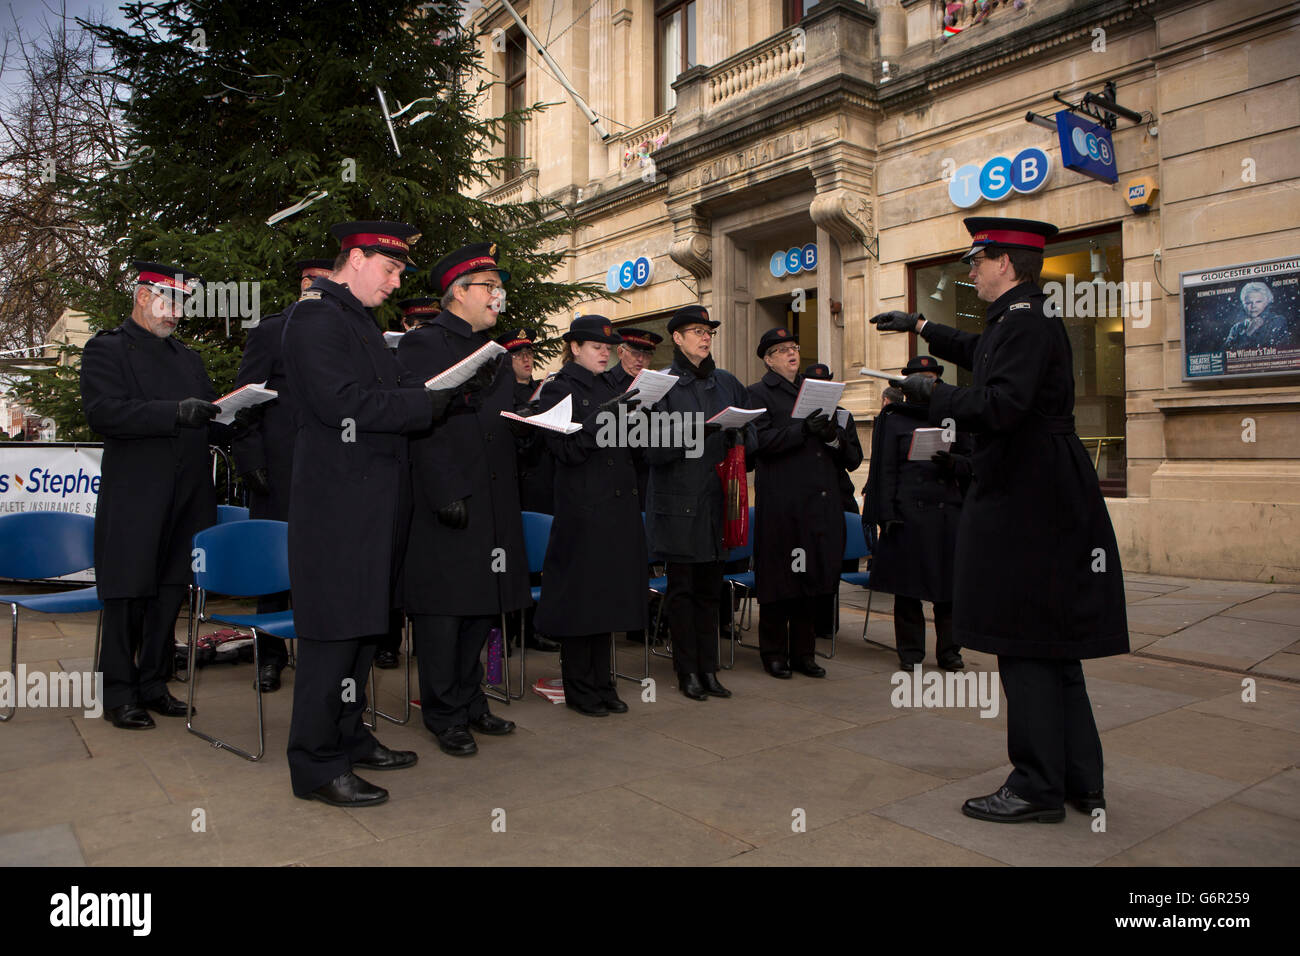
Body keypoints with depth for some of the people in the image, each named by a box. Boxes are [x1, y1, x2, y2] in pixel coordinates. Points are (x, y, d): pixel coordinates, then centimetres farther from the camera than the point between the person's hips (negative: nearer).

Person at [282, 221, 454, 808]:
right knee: (334, 629, -4)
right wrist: (429, 402, -16)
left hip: (375, 500, 10)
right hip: (338, 501, -10)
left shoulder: (361, 321, 21)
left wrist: (423, 400, 4)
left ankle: (348, 738, 29)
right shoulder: (315, 315, -10)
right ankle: (317, 766, 7)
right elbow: (342, 402, -21)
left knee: (364, 624, 15)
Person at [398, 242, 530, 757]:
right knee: (443, 608, 0)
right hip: (444, 502, -8)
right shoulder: (423, 343, -5)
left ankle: (470, 700, 27)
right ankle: (446, 715, 14)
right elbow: (421, 422, -14)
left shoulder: (491, 350, 20)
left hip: (491, 502, 8)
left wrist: (537, 416, 3)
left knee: (482, 604, 13)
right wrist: (447, 493, -19)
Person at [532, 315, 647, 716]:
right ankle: (579, 689, 13)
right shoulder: (558, 389, -4)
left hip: (617, 506, 7)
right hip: (582, 507, -7)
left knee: (608, 593, 11)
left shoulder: (611, 388, 17)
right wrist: (605, 417, -23)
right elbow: (567, 449, -14)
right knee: (581, 594, 0)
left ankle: (602, 683, 22)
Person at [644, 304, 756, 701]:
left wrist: (738, 435, -8)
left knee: (710, 587, 9)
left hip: (716, 500, 4)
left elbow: (750, 437, 14)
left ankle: (708, 669, 18)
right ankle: (687, 672, 12)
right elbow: (653, 448, -11)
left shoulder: (727, 382, 13)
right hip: (678, 502, -4)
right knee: (682, 588, 2)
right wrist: (694, 431, -25)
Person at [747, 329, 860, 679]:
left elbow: (844, 450, 16)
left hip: (821, 499, 6)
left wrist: (833, 436, -6)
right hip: (781, 500, -5)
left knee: (815, 575, 9)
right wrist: (802, 429, -22)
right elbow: (761, 441, -12)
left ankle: (803, 651, 21)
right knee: (780, 578, 1)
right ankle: (774, 653, 14)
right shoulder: (758, 393, 2)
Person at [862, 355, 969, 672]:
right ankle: (910, 651, 12)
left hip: (948, 513, 2)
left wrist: (952, 463, -10)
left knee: (949, 585, 3)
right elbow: (885, 470, 1)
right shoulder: (894, 419, 8)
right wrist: (887, 514, -8)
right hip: (908, 513, -2)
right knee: (907, 586, 1)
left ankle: (949, 650, 15)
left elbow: (971, 462, 14)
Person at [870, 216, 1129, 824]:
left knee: (1027, 643, -3)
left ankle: (1038, 787, 9)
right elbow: (980, 356, 37)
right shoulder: (1020, 320, 17)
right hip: (1040, 499, 11)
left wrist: (933, 394, -14)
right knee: (1049, 642, 15)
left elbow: (1003, 403, -27)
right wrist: (918, 327, 42)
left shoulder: (1023, 322, -15)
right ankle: (1079, 779, 26)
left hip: (1026, 504, -11)